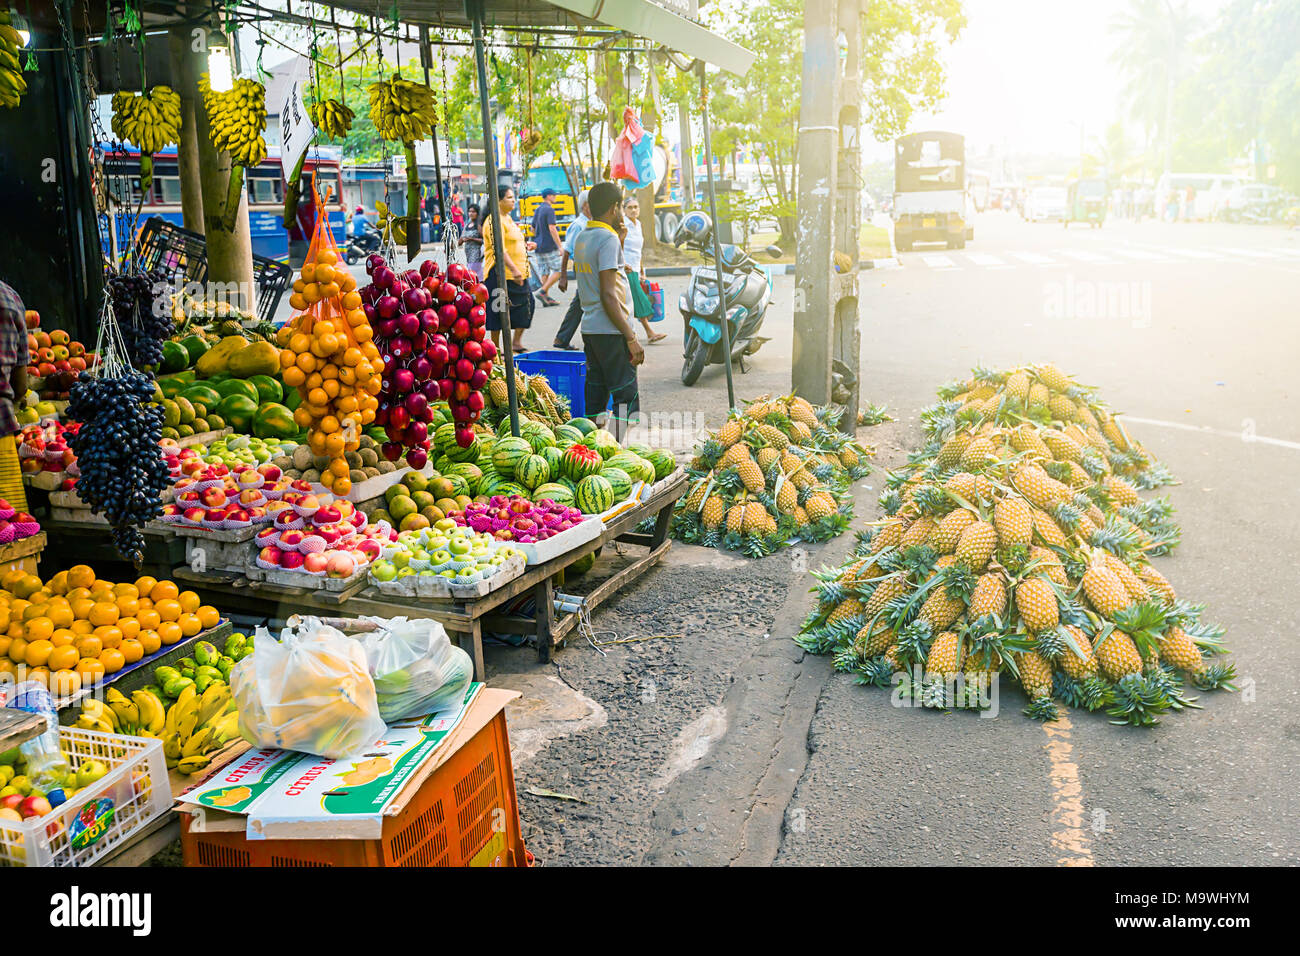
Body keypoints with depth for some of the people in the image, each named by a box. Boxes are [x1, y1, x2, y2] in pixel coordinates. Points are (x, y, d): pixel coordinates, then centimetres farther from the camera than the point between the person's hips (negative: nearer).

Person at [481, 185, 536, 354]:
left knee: (525, 305, 10)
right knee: (498, 311, -2)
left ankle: (517, 342, 20)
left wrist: (524, 245, 17)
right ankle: (495, 349, 6)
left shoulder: (508, 218, 17)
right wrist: (514, 269, -33)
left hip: (517, 273, 10)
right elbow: (499, 249, -25)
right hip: (500, 274, -10)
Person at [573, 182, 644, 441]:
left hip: (590, 329, 9)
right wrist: (631, 338, -19)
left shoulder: (582, 238, 14)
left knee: (596, 398, 11)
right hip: (610, 332, -9)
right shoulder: (608, 238, -12)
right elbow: (608, 295, -19)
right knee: (626, 398, -5)